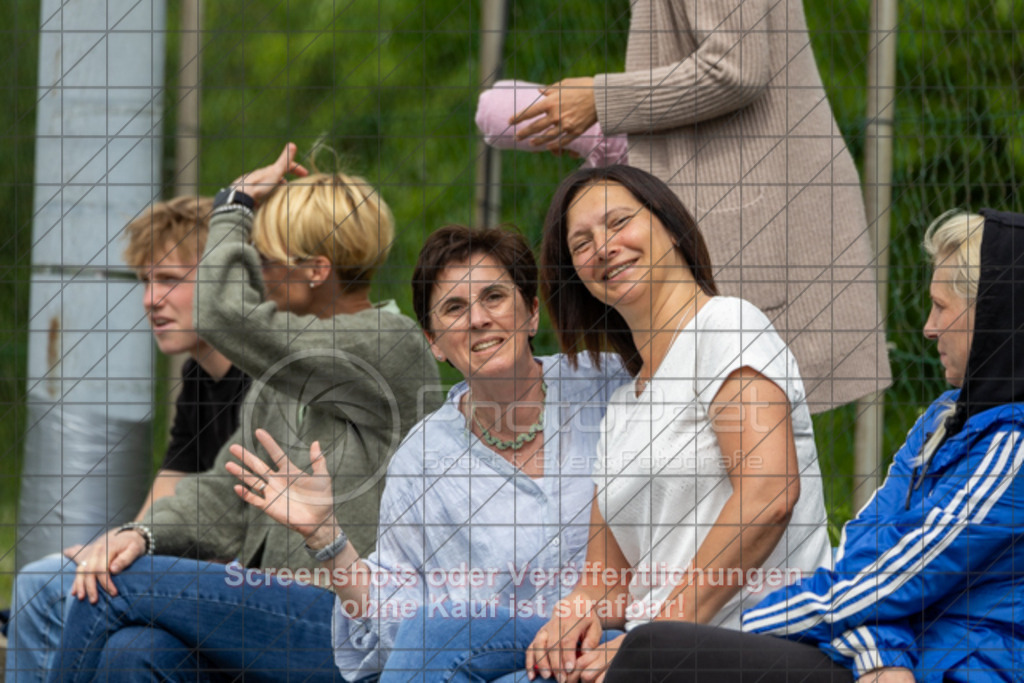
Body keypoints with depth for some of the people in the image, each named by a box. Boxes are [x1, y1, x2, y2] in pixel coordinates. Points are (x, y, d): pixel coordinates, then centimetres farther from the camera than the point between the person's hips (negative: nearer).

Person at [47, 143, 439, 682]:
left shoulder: (391, 347, -10)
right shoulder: (284, 364, 18)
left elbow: (224, 313, -17)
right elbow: (227, 495, 14)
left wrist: (235, 206, -1)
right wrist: (144, 535, -6)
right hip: (277, 608, 8)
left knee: (122, 587, -15)